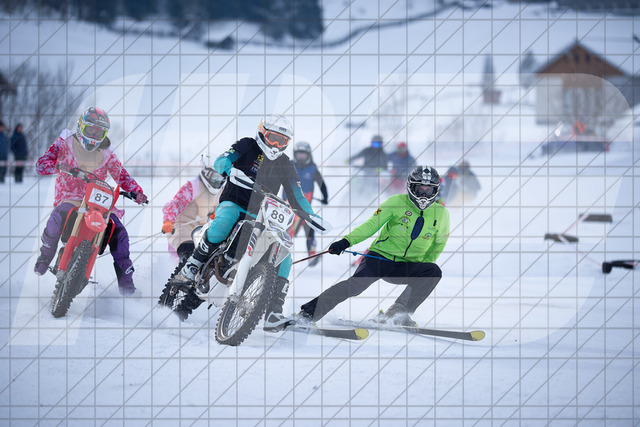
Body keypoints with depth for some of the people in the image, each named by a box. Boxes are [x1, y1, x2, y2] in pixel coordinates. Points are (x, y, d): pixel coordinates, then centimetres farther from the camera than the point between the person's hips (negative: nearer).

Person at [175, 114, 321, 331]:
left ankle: (273, 314, -15)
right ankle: (191, 267, -27)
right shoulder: (247, 146, 1)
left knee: (284, 256, -12)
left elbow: (296, 196, 14)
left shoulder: (285, 165, 12)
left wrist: (311, 216, -3)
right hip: (234, 204, -5)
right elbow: (221, 161, -14)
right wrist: (230, 169, -37)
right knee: (223, 223, -41)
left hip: (260, 216, 5)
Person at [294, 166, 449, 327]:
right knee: (357, 284, -27)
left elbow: (438, 244, 18)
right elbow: (370, 225, -4)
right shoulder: (396, 202, -4)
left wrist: (422, 269, 8)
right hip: (381, 257, -3)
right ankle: (308, 313, -24)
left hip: (406, 268, 3)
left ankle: (397, 313, -24)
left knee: (434, 271, -25)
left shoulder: (441, 214, 3)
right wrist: (347, 241, -18)